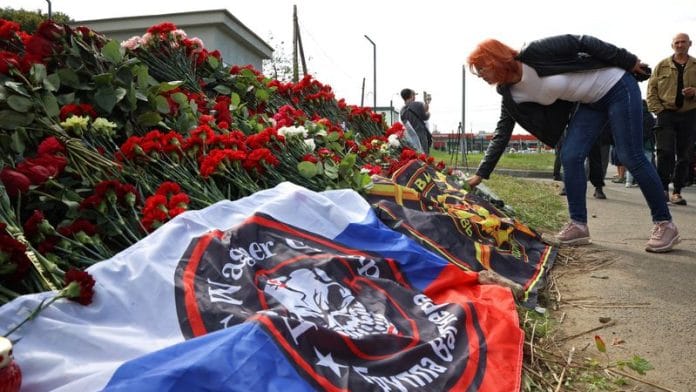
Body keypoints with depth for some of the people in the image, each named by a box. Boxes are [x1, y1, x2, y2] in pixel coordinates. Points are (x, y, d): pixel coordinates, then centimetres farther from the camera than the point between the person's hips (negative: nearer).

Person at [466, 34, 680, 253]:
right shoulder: (512, 95, -4)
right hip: (590, 102, 7)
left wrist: (629, 62, -11)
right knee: (570, 158, -5)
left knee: (631, 158, -7)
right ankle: (579, 225, 3)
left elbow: (581, 43, -16)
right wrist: (480, 174, -2)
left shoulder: (534, 53, -24)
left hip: (617, 86, -6)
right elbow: (502, 134, -1)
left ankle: (665, 224, 5)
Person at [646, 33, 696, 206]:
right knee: (665, 152, -12)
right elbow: (651, 90, 5)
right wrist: (658, 110, -6)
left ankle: (677, 192, 11)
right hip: (667, 114, -2)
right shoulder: (662, 66, 9)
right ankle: (663, 189, -3)